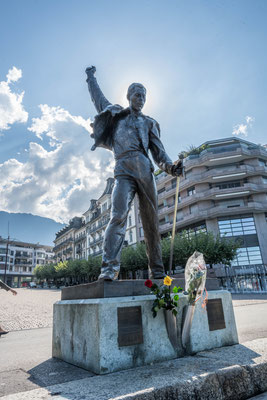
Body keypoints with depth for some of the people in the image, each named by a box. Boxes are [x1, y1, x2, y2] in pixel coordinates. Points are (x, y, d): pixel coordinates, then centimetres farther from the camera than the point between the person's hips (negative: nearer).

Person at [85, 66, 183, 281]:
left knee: (151, 220, -4)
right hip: (123, 170, -1)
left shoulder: (149, 123, 24)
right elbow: (98, 98, 42)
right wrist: (91, 77, 54)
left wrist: (171, 166, -5)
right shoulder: (116, 114, 26)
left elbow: (158, 151, 13)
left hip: (144, 169, 1)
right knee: (119, 215, -22)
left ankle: (157, 271, 0)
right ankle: (109, 267, -26)